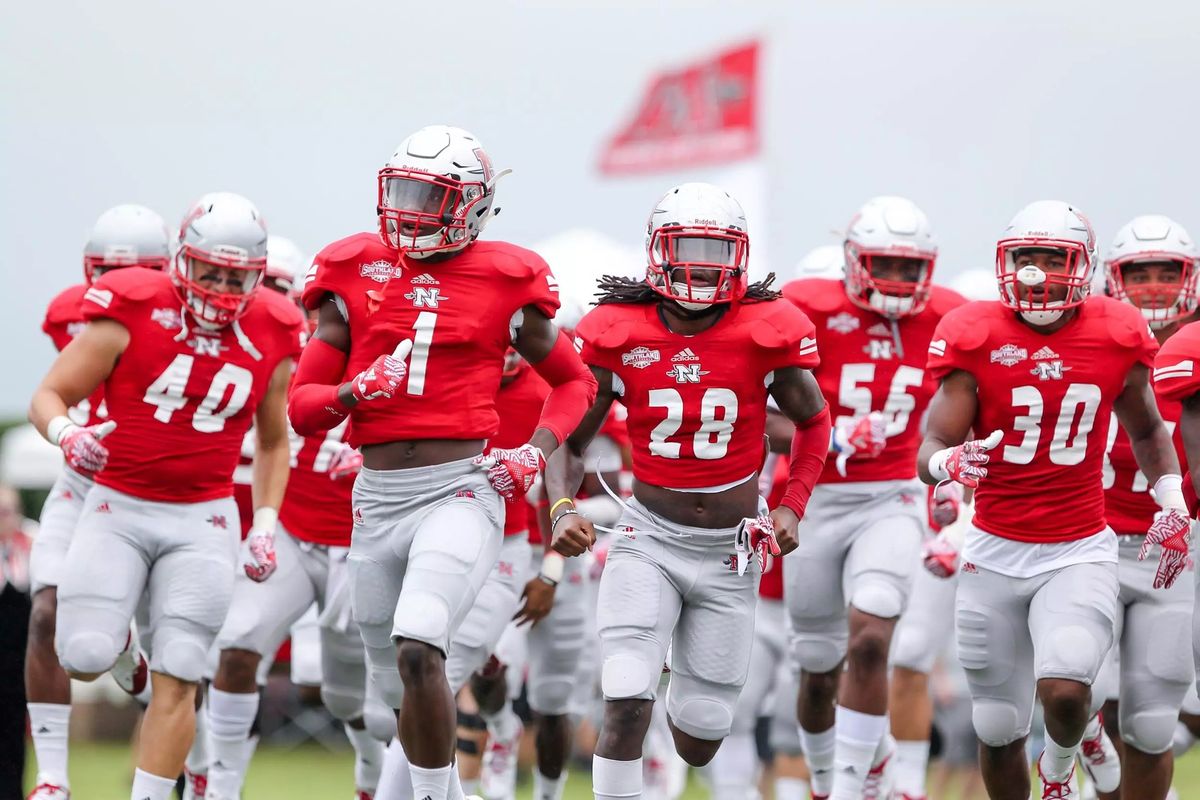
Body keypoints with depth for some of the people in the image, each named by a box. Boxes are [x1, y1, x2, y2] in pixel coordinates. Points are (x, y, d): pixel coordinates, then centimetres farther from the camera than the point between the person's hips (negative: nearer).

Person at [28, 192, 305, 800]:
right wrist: (67, 435, -28)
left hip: (203, 520, 2)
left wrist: (265, 524, 6)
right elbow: (48, 396, -6)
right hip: (118, 507, -2)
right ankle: (117, 640, 23)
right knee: (85, 659, -14)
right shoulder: (130, 314, -10)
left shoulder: (270, 339, 1)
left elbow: (273, 440, 17)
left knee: (176, 680, -7)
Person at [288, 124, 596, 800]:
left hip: (459, 491, -4)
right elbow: (302, 406, 8)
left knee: (418, 649, -25)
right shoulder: (356, 273, 7)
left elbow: (576, 381, 16)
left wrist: (538, 451, -1)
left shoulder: (503, 283, 2)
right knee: (400, 687, 12)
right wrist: (350, 394, -13)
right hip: (376, 495, 4)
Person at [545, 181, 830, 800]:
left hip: (732, 548, 1)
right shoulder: (617, 333, -9)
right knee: (626, 701, -20)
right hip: (649, 536, -1)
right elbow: (571, 440, -2)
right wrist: (562, 507, -20)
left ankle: (693, 690, 47)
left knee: (700, 741, 9)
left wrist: (793, 507, -4)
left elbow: (813, 422, 7)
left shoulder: (767, 333, -10)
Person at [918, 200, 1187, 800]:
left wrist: (1172, 501, 3)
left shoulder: (1116, 339, -3)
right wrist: (948, 463, -33)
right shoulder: (977, 339, -8)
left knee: (1064, 691, -22)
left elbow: (1146, 432, 16)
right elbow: (929, 452, -10)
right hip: (994, 553, 1)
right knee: (998, 730, 6)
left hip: (1079, 551, -1)